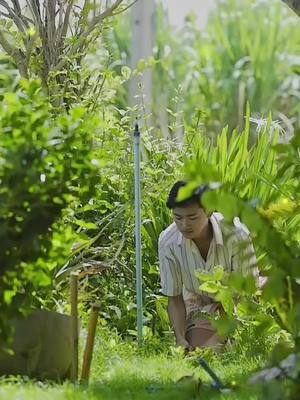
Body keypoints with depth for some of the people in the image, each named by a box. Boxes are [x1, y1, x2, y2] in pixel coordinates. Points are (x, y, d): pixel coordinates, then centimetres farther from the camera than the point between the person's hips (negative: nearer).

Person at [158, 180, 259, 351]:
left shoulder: (237, 235, -29)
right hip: (199, 307, 1)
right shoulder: (168, 242, -21)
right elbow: (174, 297, -9)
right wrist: (180, 338, -26)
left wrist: (216, 340, -31)